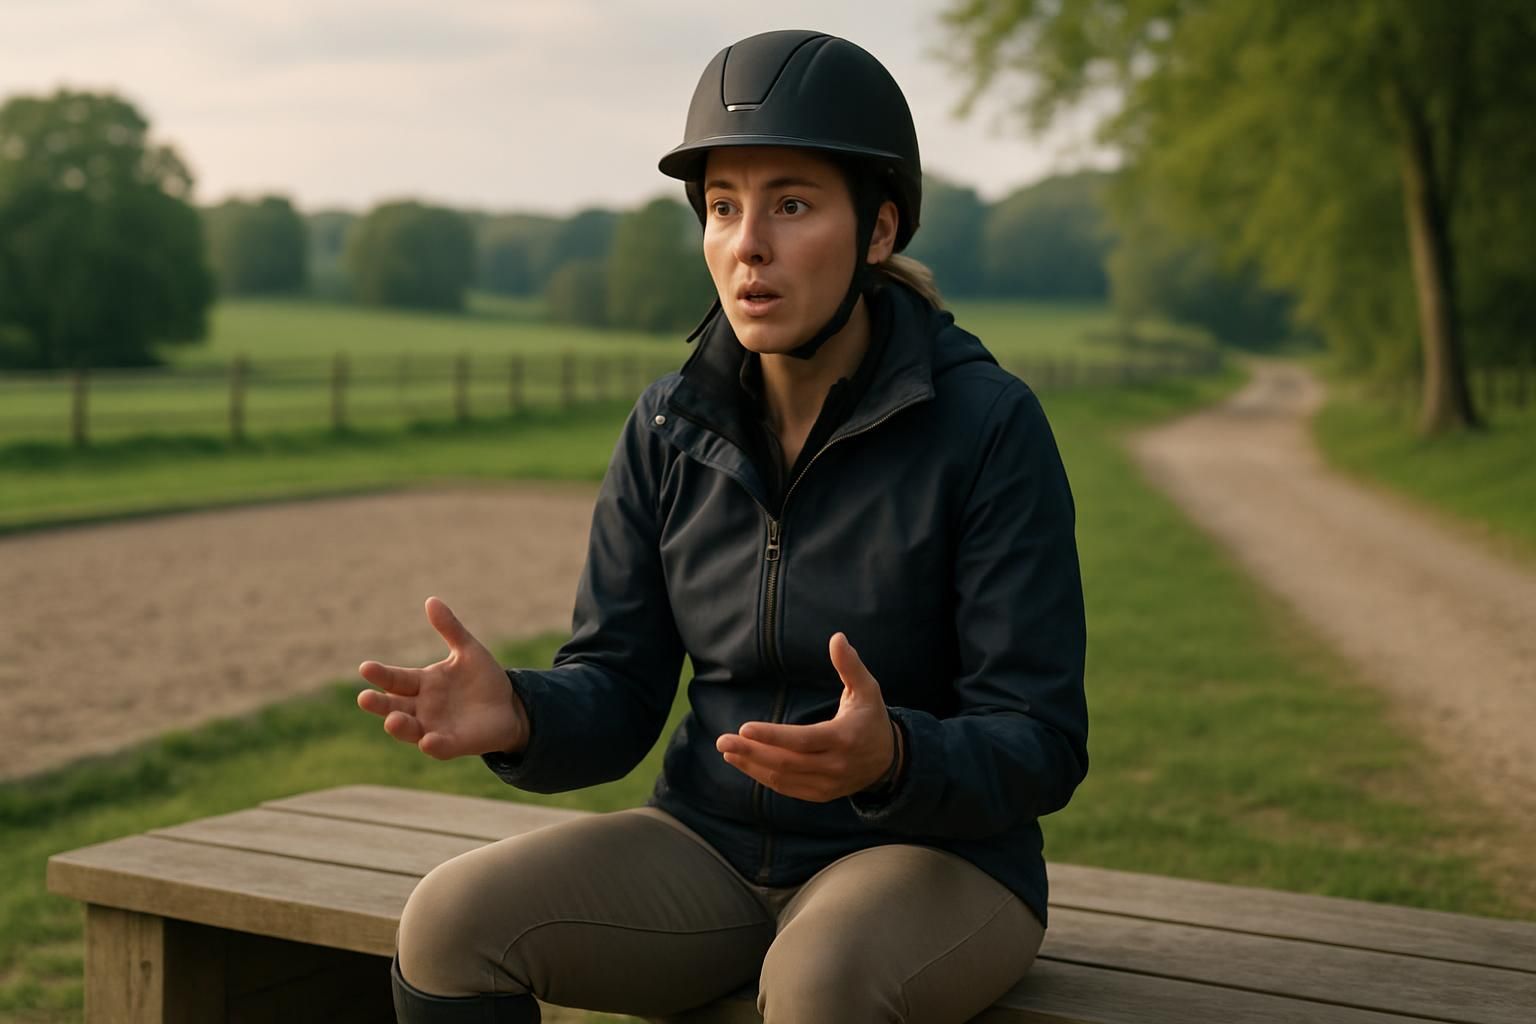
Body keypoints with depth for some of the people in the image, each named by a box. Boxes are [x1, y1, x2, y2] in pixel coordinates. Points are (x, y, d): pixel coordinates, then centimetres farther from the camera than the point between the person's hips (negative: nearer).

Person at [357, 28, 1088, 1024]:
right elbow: (615, 703, -2)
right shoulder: (672, 429, -2)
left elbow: (1036, 750, -16)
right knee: (449, 925, -20)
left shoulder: (992, 427, -16)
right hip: (717, 854, 4)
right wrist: (516, 715, -25)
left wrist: (887, 756, -38)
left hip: (933, 861, -4)